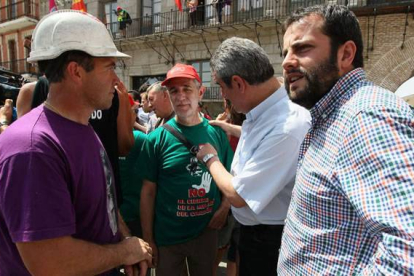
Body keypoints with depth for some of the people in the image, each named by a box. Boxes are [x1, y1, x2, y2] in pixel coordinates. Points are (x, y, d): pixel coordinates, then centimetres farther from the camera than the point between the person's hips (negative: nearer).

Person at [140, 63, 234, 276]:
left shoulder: (217, 133, -3)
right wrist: (148, 238, -7)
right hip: (167, 236, -2)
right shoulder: (157, 138, -10)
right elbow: (148, 191, -7)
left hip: (207, 232, 3)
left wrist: (224, 208, -9)